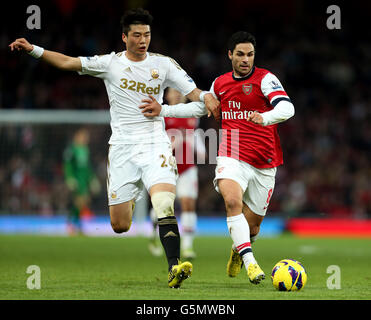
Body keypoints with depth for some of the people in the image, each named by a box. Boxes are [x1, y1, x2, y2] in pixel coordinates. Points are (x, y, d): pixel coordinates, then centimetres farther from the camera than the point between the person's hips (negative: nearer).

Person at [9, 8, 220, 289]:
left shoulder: (164, 64, 5)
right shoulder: (110, 63, 5)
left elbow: (192, 91, 3)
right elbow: (67, 62, 5)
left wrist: (206, 97, -20)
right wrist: (33, 50, -4)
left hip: (155, 144, -1)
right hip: (122, 147, 1)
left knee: (164, 205, -26)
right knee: (120, 226, 4)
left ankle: (174, 267, -28)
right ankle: (129, 201, 42)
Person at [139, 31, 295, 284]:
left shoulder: (265, 79, -5)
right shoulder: (220, 84, 10)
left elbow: (287, 107, -20)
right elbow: (199, 107, 28)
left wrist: (265, 117, -39)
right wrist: (163, 110, 23)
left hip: (264, 163, -1)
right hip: (232, 156, 1)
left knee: (253, 222, 7)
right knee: (233, 201, -28)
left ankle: (238, 249, 42)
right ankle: (249, 262, -32)